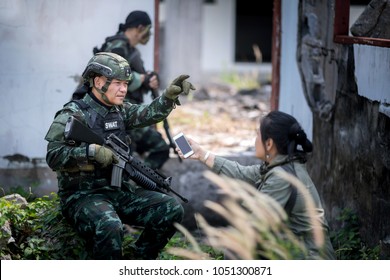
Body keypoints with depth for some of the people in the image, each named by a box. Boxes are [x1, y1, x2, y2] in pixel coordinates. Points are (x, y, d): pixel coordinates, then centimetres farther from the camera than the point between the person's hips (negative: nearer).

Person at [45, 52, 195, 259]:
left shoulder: (120, 111, 12)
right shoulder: (72, 115, -10)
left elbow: (150, 114, -1)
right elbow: (53, 156, -19)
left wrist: (170, 95, -19)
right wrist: (92, 151, -29)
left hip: (120, 191, 8)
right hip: (83, 196, -7)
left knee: (171, 209, -3)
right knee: (109, 227, -37)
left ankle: (140, 261, 11)